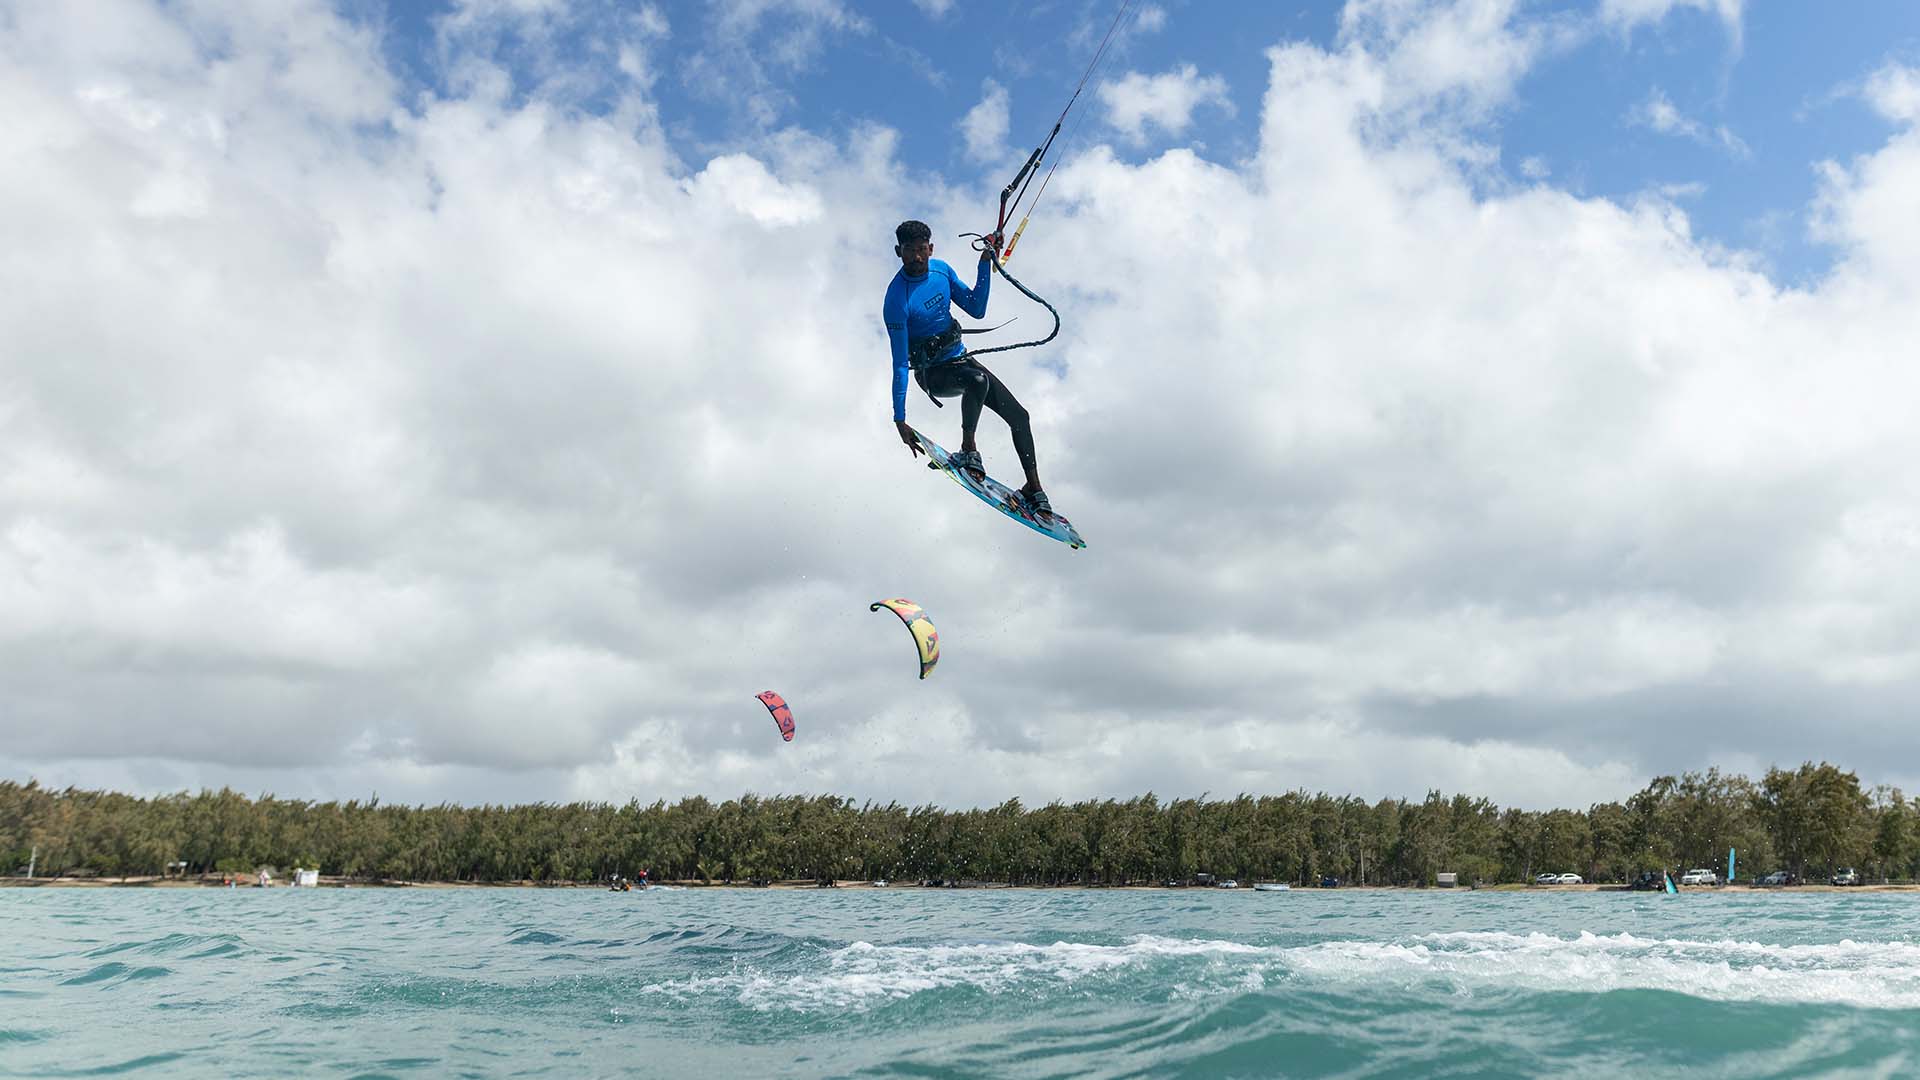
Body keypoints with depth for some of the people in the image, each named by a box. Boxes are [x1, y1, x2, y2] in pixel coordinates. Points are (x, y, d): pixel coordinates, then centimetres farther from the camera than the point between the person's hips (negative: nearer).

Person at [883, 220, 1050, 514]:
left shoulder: (941, 269, -3)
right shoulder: (897, 300, -23)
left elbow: (976, 310, 2)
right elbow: (900, 363, -24)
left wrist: (985, 263, -7)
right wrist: (899, 419, -26)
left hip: (960, 357, 7)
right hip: (932, 372, -7)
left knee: (1019, 416, 2)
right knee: (977, 380, -39)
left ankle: (1033, 487, 16)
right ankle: (969, 451, -20)